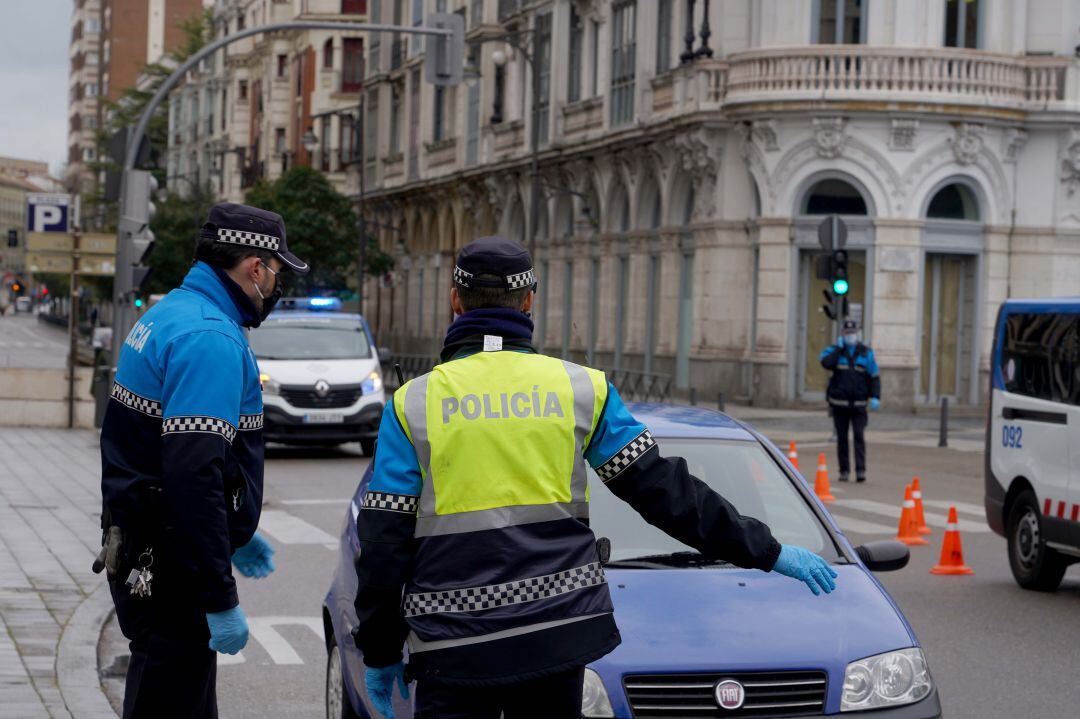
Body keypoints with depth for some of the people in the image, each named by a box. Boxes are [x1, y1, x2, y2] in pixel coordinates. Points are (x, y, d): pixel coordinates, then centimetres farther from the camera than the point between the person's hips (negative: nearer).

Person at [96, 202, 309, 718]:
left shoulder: (169, 314, 14)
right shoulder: (213, 338, -19)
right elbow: (194, 475, -27)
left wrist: (235, 536, 29)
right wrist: (220, 600, -25)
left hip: (140, 553, 10)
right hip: (170, 572, -10)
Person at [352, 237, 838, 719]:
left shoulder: (413, 403, 0)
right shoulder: (580, 388, 4)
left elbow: (384, 542, -1)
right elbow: (662, 489, 2)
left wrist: (379, 653, 8)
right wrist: (765, 551, 9)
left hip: (455, 647, -2)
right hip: (559, 637, 2)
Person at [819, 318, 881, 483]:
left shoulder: (866, 352, 7)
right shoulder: (834, 350, 5)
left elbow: (874, 376, 5)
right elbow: (826, 363, -17)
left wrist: (875, 397, -7)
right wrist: (839, 347, -10)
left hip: (858, 403, -1)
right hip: (839, 403, 1)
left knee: (859, 436, -9)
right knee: (842, 437, 5)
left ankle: (860, 470, -12)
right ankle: (844, 471, 11)